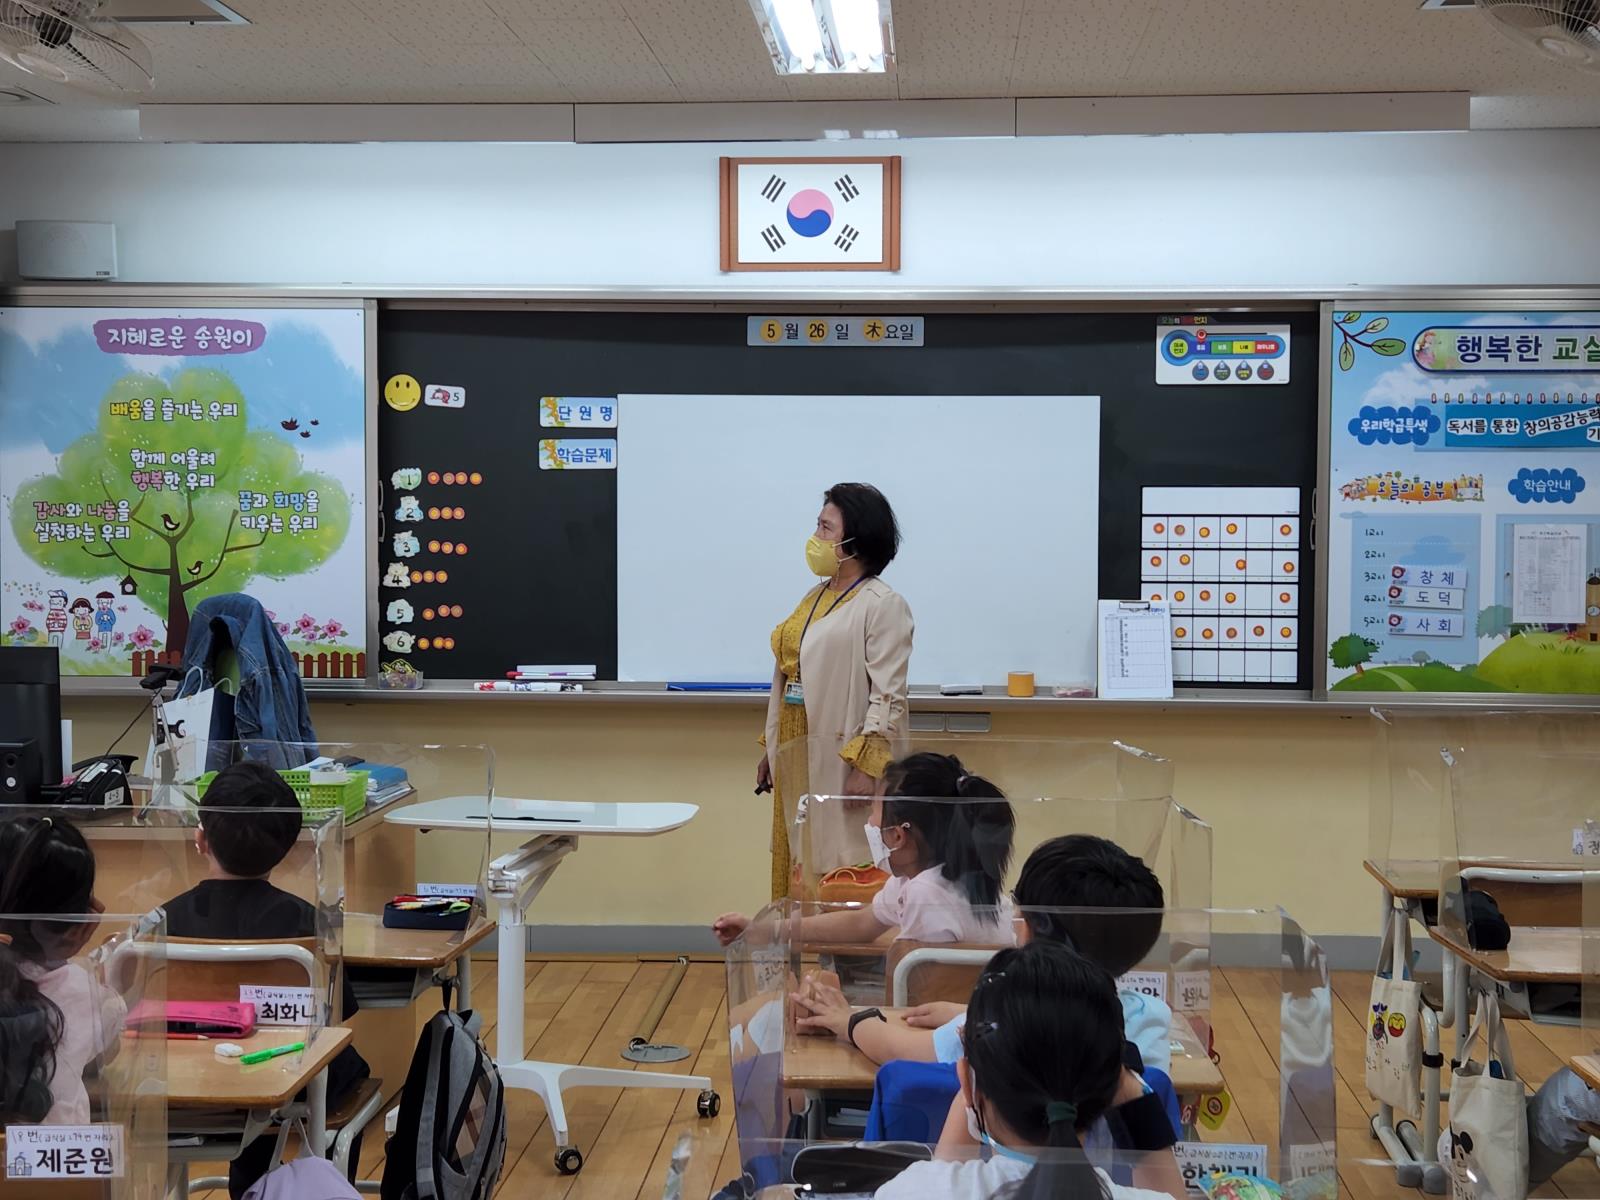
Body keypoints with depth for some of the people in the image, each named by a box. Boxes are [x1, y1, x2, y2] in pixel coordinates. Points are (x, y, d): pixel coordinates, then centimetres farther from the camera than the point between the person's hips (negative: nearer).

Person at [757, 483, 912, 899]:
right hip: (796, 756, 8)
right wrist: (770, 748, 17)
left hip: (841, 762, -8)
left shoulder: (882, 605, -10)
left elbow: (888, 696, -16)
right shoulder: (815, 597, 15)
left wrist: (866, 766, -22)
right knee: (796, 867, 11)